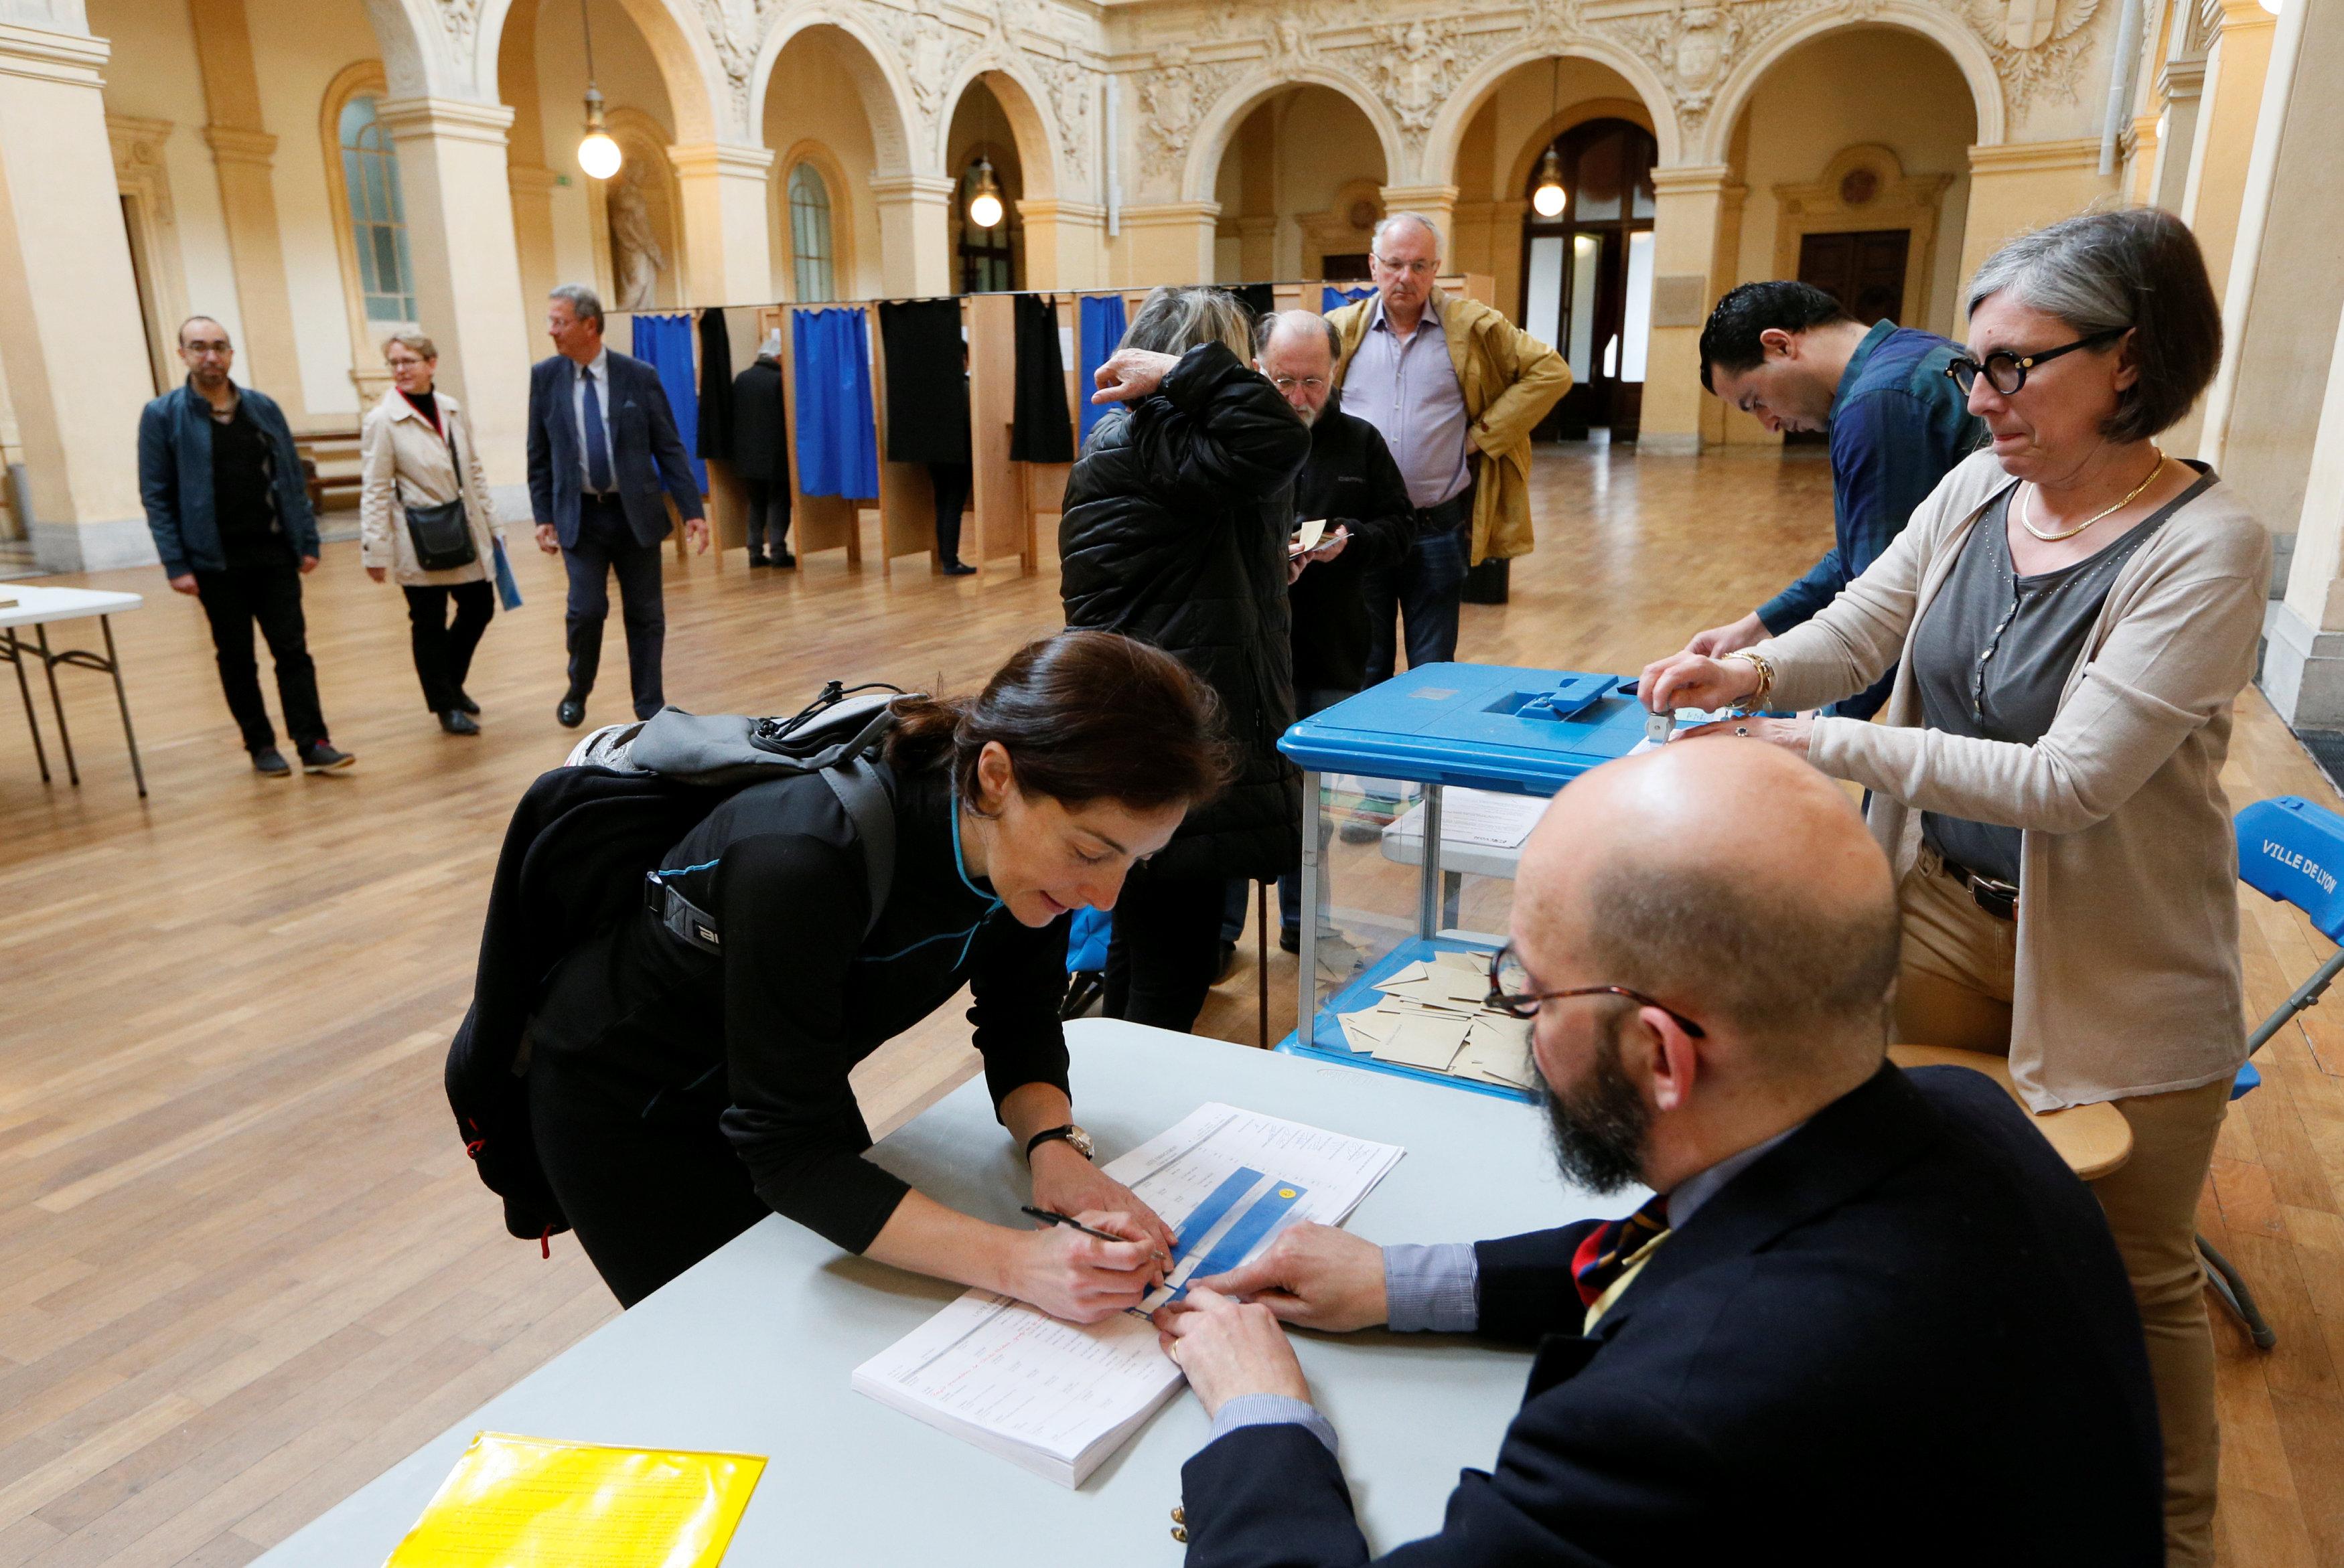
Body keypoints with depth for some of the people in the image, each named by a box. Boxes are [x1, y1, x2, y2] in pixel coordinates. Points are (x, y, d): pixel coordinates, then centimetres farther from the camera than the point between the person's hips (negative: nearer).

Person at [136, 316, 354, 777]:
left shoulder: (264, 408, 6)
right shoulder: (162, 415, -2)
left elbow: (292, 479, 9)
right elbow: (156, 496, -3)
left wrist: (308, 542, 3)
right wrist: (176, 565, -9)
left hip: (274, 553, 2)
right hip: (216, 561, -2)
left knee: (293, 650, -2)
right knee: (236, 658, 7)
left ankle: (313, 744, -2)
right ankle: (261, 746, 17)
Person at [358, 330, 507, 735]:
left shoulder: (452, 410, 5)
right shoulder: (382, 420, -9)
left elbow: (474, 471, 12)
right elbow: (374, 491, -10)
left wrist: (492, 524, 11)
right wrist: (376, 551, -13)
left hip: (467, 534, 5)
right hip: (420, 544, -5)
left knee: (480, 609, 12)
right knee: (429, 625, 4)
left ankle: (451, 683, 35)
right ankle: (447, 706, 19)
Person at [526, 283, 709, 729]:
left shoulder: (639, 376, -4)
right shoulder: (545, 377, 1)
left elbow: (670, 448, -2)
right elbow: (539, 455, 6)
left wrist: (693, 510, -7)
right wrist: (543, 516, 0)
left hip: (636, 512, 0)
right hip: (580, 515, 1)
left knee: (645, 614, 4)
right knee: (587, 608, -7)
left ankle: (650, 707, 16)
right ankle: (577, 691, 19)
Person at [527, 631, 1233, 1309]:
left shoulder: (1038, 839, -22)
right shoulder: (803, 861, -42)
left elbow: (1019, 1016, -8)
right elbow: (786, 1152, -36)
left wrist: (1056, 1145, -28)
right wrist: (1017, 1262, -45)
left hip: (782, 1075, 6)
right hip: (625, 1104, -6)